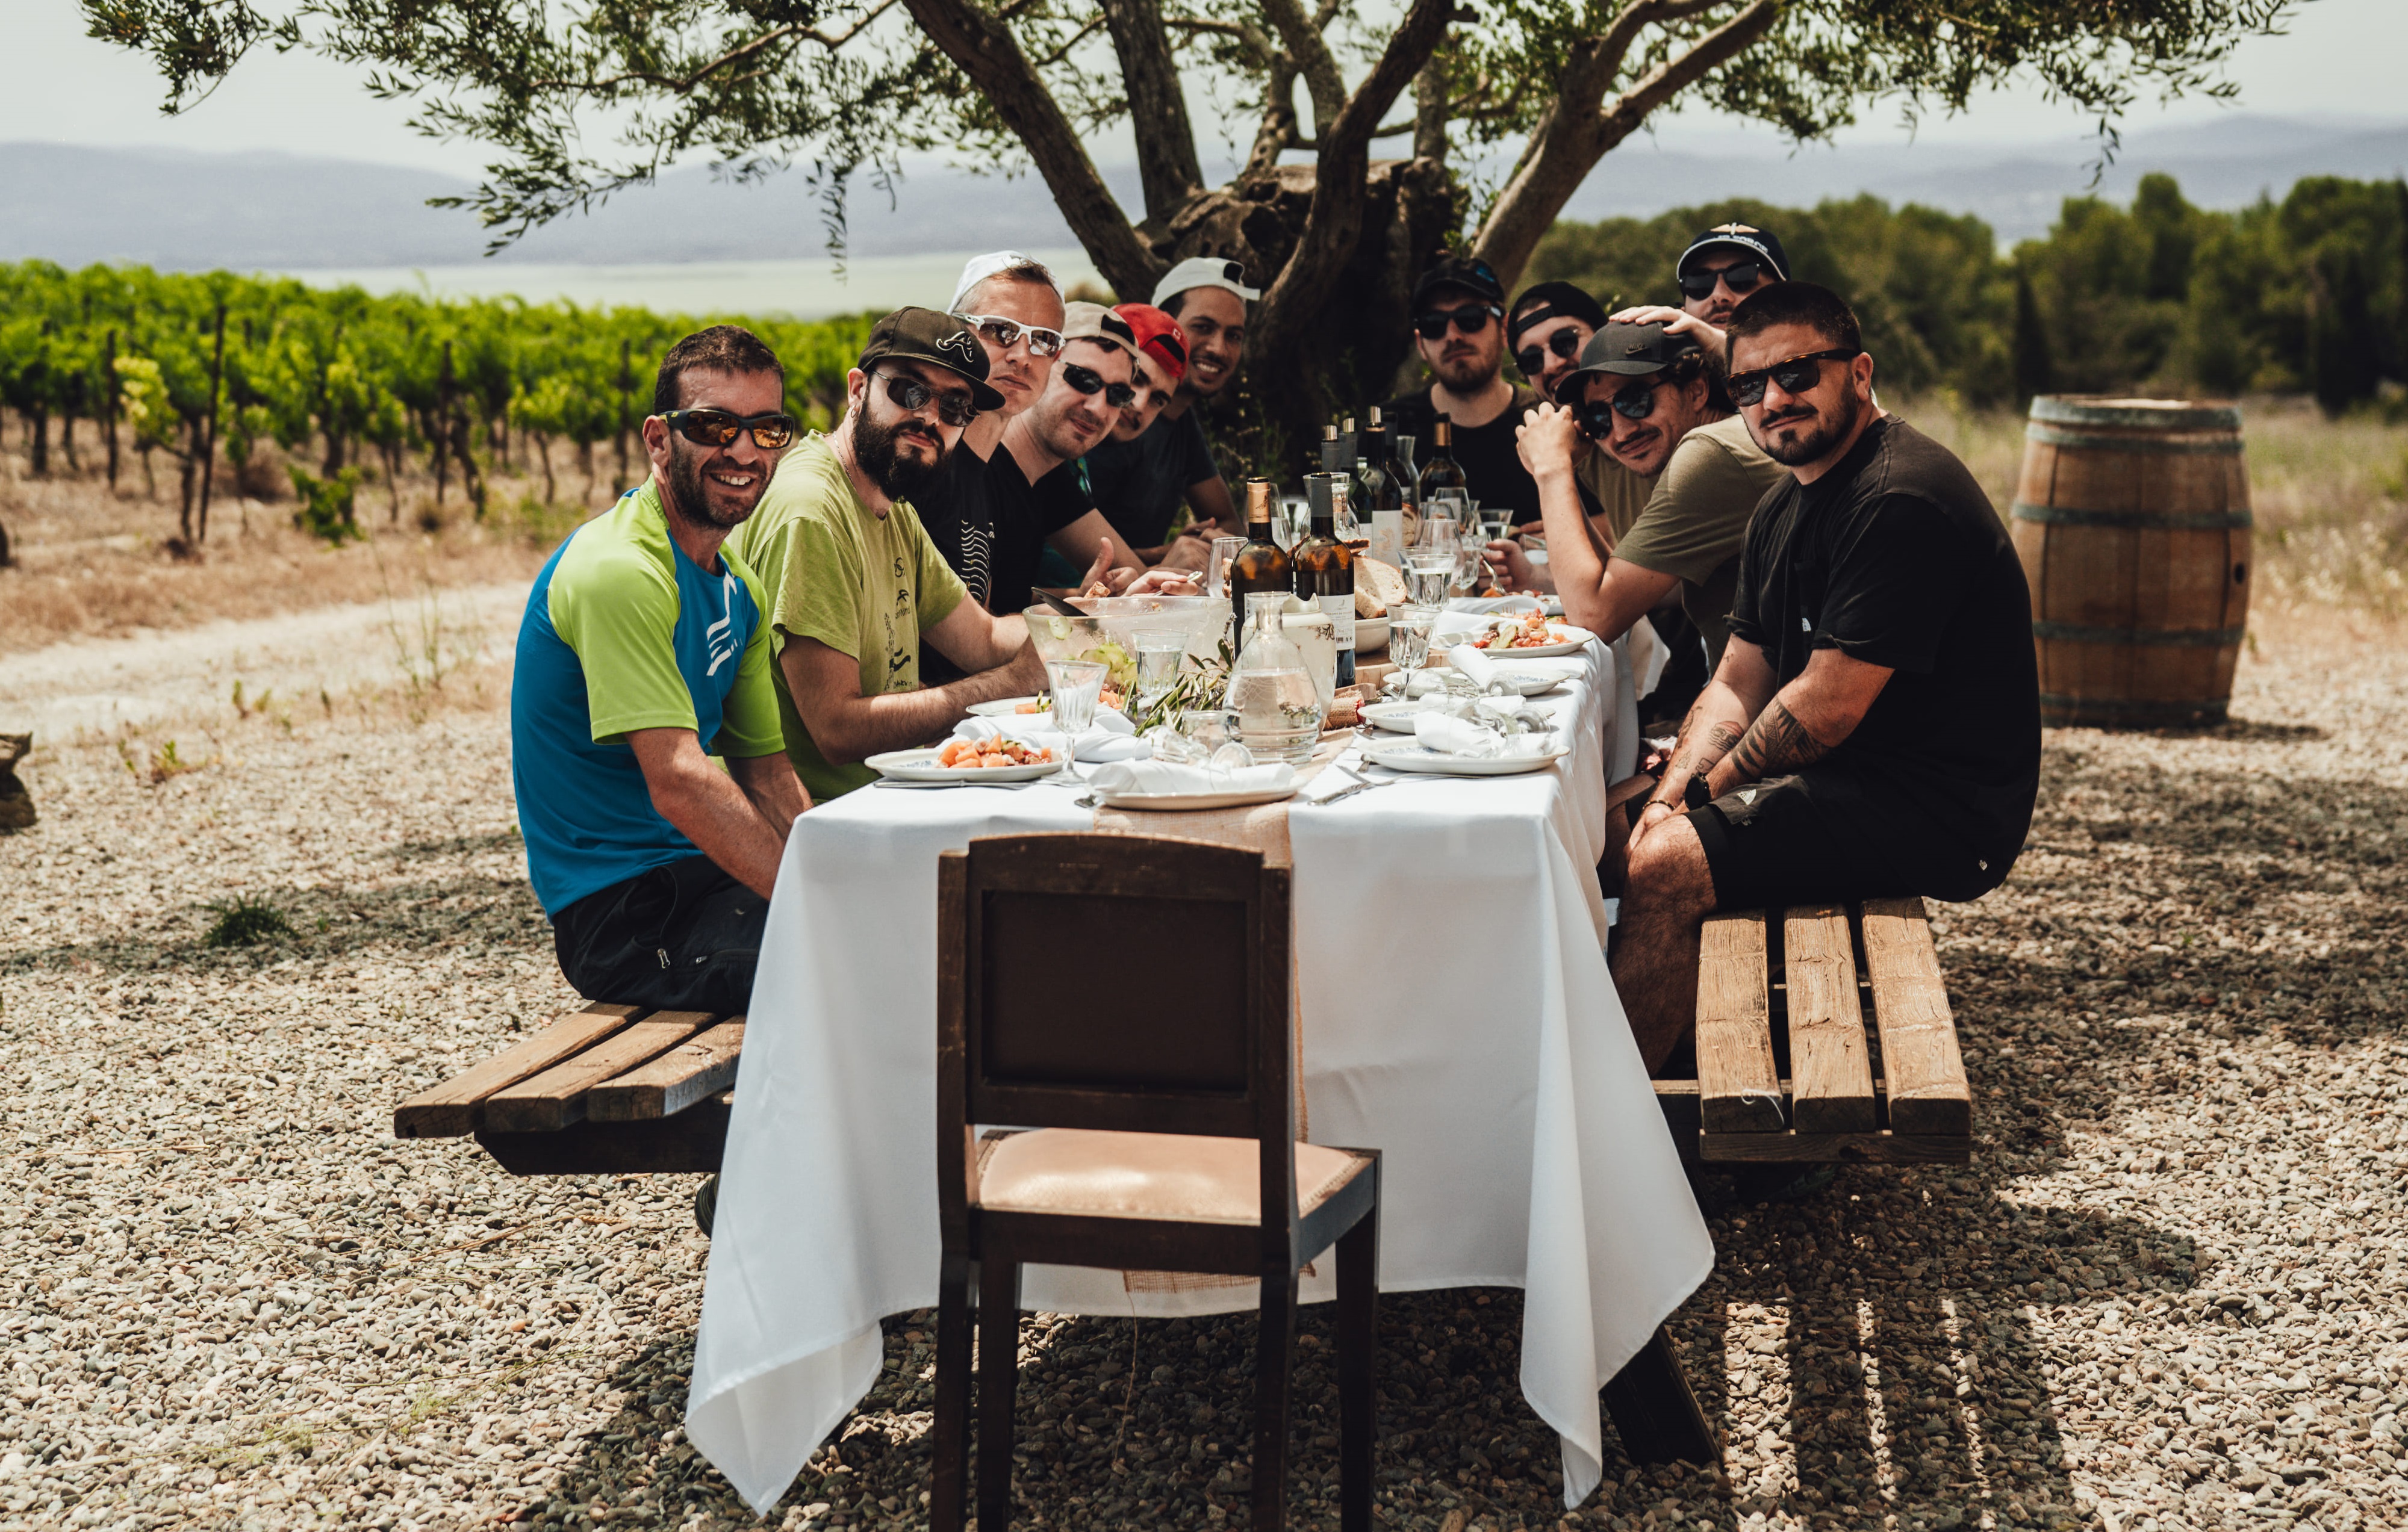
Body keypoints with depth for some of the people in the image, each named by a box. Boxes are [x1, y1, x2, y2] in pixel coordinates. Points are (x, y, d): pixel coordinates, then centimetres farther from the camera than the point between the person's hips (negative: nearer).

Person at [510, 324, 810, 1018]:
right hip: (623, 910, -9)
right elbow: (680, 784, -25)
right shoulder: (621, 571, -17)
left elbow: (766, 772, 14)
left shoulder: (737, 584, 13)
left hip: (698, 870, 9)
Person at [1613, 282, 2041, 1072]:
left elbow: (1826, 706, -22)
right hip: (1854, 780, 11)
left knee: (1665, 868, -22)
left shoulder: (1900, 501, -20)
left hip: (1937, 808, -10)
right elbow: (1737, 686, 11)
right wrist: (1667, 802, -6)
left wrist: (1704, 792, -9)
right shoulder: (1783, 509, 12)